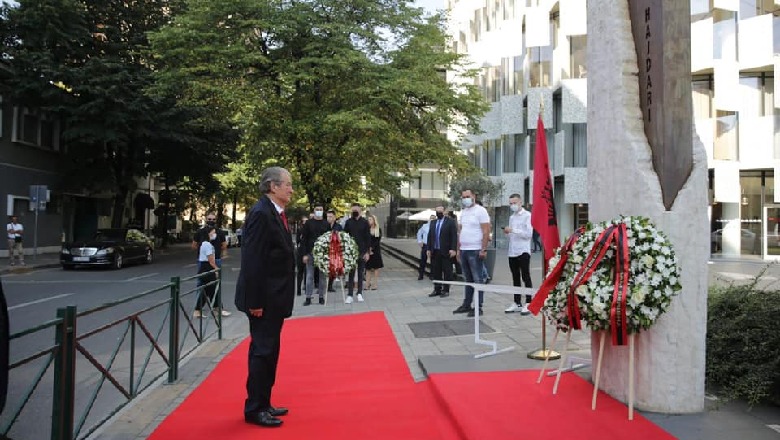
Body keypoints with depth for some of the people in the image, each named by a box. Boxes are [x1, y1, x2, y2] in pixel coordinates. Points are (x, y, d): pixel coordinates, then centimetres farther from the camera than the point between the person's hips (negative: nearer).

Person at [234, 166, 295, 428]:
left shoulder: (276, 213, 11)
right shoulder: (261, 213, -18)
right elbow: (252, 261, -22)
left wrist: (280, 298, 14)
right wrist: (255, 301, -22)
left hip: (274, 297, 10)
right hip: (264, 298, -10)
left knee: (268, 351, 16)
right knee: (262, 351, -1)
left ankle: (263, 404, 28)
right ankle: (254, 410, 12)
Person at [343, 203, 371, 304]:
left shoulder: (364, 222, 2)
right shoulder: (348, 222, 5)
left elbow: (368, 238, 1)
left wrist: (367, 252, -5)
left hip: (362, 251, 0)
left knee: (361, 273, 6)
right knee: (351, 273, 0)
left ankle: (359, 293, 14)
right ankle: (349, 295, 1)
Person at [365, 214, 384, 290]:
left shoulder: (378, 230, 1)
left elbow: (378, 241, -4)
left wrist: (371, 248, -14)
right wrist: (368, 250, -10)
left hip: (375, 251, -1)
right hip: (368, 251, 1)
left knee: (376, 268, 0)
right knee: (368, 268, 2)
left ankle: (374, 285, 3)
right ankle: (367, 284, 5)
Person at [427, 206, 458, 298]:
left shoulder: (450, 222, -3)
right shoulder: (433, 222, 15)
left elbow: (454, 236, -8)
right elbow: (430, 236, 16)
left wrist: (453, 249, -15)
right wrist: (429, 249, 10)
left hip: (446, 251, -5)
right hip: (435, 251, 6)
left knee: (447, 272, 1)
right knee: (435, 271, 8)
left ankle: (446, 290, 7)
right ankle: (437, 289, 16)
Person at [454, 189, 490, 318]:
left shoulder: (480, 210, -7)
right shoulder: (463, 212, 16)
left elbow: (486, 231, -12)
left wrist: (484, 249, -17)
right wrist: (458, 249, 14)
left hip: (475, 251, -7)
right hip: (463, 250, 7)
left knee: (477, 279, -2)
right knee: (468, 279, 13)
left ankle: (478, 307, 2)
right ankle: (466, 305, 18)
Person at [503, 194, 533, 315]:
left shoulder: (527, 215, -4)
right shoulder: (511, 217, 16)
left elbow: (529, 234, -13)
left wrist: (513, 230, -17)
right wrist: (507, 233, 0)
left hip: (523, 251, -6)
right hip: (512, 252, 7)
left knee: (526, 278, -2)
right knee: (515, 278, 10)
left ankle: (528, 304, 2)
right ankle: (517, 303, 16)